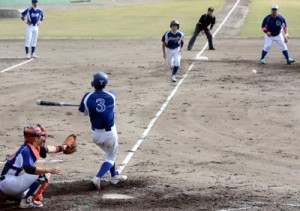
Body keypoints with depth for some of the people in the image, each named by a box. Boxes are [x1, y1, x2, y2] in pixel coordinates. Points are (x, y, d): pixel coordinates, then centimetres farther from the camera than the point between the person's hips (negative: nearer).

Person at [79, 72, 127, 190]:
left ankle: (114, 176, 37)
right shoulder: (111, 96, -7)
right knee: (111, 158, 13)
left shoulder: (88, 97, -10)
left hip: (95, 134, 2)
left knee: (110, 153, 29)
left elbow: (83, 112, 3)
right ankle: (97, 178, -8)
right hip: (109, 132, -2)